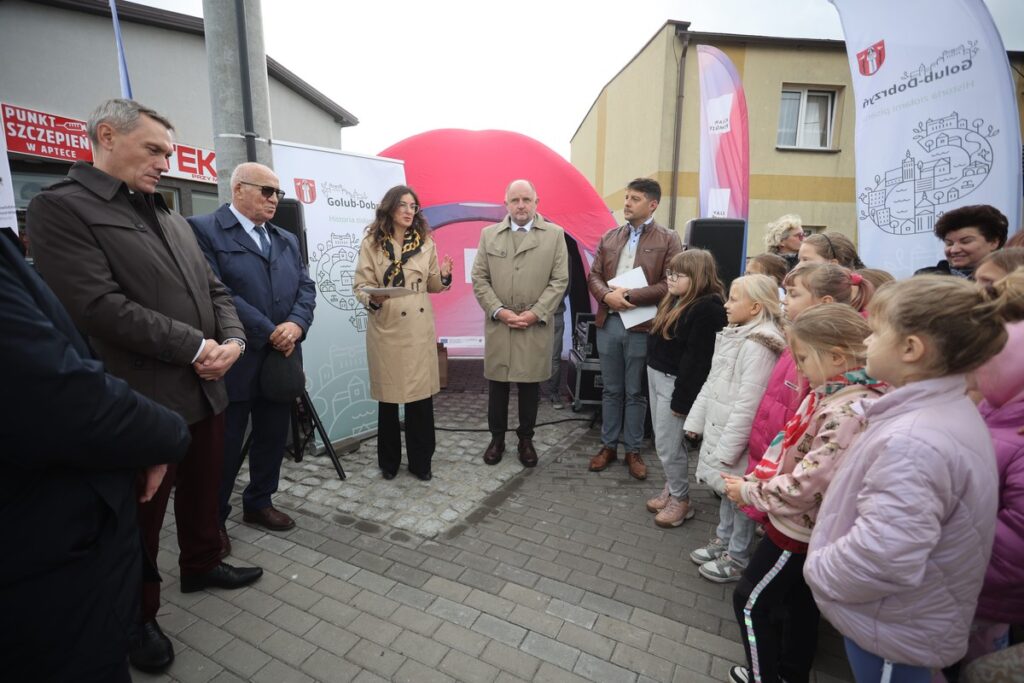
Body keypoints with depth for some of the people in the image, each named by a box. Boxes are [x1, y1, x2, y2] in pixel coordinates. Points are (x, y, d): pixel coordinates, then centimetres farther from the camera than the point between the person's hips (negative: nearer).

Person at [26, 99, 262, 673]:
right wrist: (197, 349, -17)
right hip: (145, 403, -6)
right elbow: (101, 306, -20)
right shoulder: (61, 207, -8)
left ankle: (202, 565, 46)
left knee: (203, 493, 22)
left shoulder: (173, 218, 14)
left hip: (207, 390, 6)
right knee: (142, 517, 13)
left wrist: (233, 340, -7)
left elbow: (215, 289, 12)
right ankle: (138, 616, 36)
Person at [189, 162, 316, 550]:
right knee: (225, 446, 7)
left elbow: (306, 287, 7)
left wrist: (296, 324, -13)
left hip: (281, 359, 6)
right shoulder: (203, 230, -6)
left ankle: (259, 503, 35)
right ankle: (213, 520, 26)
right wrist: (269, 332, -17)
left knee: (273, 438, 16)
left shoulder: (287, 240, 15)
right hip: (236, 361, -6)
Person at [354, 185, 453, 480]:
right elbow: (360, 285, -3)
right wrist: (372, 299, -24)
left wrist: (444, 277, -11)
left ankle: (421, 461, 22)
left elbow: (432, 285, 11)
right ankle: (389, 461, 28)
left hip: (419, 328, 2)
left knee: (421, 395, 4)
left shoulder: (426, 243, 6)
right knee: (387, 397, 8)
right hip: (385, 328, -1)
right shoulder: (371, 243, -2)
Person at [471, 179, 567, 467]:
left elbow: (559, 281, -2)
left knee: (530, 386, 9)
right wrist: (498, 311, -9)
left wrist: (535, 313, -11)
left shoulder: (555, 235, 3)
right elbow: (479, 279, 3)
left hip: (536, 326, -1)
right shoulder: (489, 234, 7)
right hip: (498, 325, 1)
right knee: (497, 386, 9)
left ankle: (526, 439, 26)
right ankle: (497, 438, 26)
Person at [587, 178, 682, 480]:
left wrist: (630, 296, -18)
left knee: (635, 393, 8)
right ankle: (608, 445, 27)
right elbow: (593, 275, 7)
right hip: (608, 323, 4)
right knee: (611, 390, 14)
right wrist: (607, 295, -13)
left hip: (641, 326, -4)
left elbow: (670, 285, -11)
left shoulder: (668, 240, -2)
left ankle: (633, 450, 23)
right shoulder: (609, 237, 11)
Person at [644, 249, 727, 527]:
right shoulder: (675, 299, 11)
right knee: (664, 442, 18)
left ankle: (681, 500, 19)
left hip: (676, 382, -9)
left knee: (668, 445, 1)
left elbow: (696, 359, -21)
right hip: (656, 374, 9)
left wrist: (682, 399, -19)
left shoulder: (707, 309, -19)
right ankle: (671, 488, 34)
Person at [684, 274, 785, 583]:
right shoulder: (734, 336, 10)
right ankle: (723, 541, 39)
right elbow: (712, 383, 13)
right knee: (726, 491, 22)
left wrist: (728, 448, -22)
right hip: (719, 428, 9)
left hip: (737, 436, -9)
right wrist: (695, 421, 13)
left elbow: (748, 402, -24)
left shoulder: (759, 345, -21)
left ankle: (737, 558, 24)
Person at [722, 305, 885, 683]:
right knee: (799, 599, 25)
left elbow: (806, 485, -29)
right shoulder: (829, 394, 0)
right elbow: (792, 449, 8)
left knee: (750, 600, 9)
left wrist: (748, 491, -16)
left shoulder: (849, 412, -29)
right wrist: (753, 479, -2)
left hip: (799, 525, -8)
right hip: (804, 522, 8)